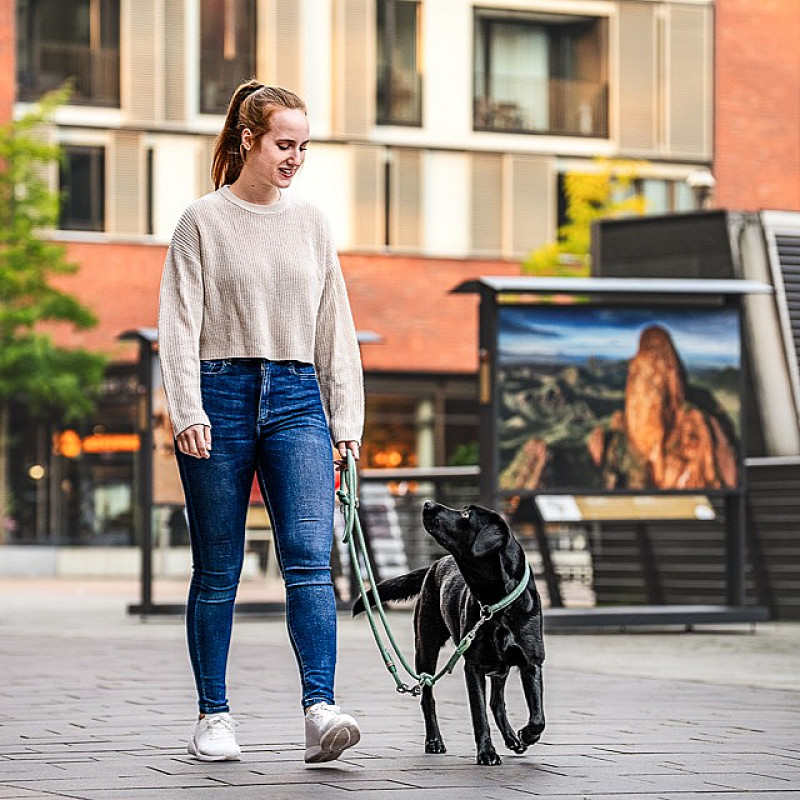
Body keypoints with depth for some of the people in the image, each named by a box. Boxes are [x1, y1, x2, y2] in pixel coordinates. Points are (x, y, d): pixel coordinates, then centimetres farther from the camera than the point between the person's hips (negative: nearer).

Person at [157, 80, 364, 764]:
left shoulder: (311, 222, 12)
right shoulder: (204, 221, 2)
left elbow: (335, 327, 15)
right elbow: (179, 324, -2)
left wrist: (346, 418, 8)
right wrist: (187, 412, -13)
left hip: (297, 400, 3)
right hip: (222, 395, -2)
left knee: (310, 557, -13)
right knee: (217, 572, 3)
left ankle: (321, 709, -21)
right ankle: (214, 716, 12)